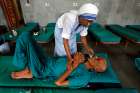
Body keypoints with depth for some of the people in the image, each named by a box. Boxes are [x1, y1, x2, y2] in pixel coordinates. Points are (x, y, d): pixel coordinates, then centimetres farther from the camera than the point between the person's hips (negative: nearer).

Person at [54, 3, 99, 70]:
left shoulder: (85, 22, -24)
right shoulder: (70, 19, -42)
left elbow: (83, 36, -10)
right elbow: (65, 40, -41)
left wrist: (87, 48, -23)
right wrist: (69, 58, -43)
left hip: (72, 32, 5)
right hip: (60, 30, -4)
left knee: (73, 50, 6)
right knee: (61, 51, -6)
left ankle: (73, 64, 29)